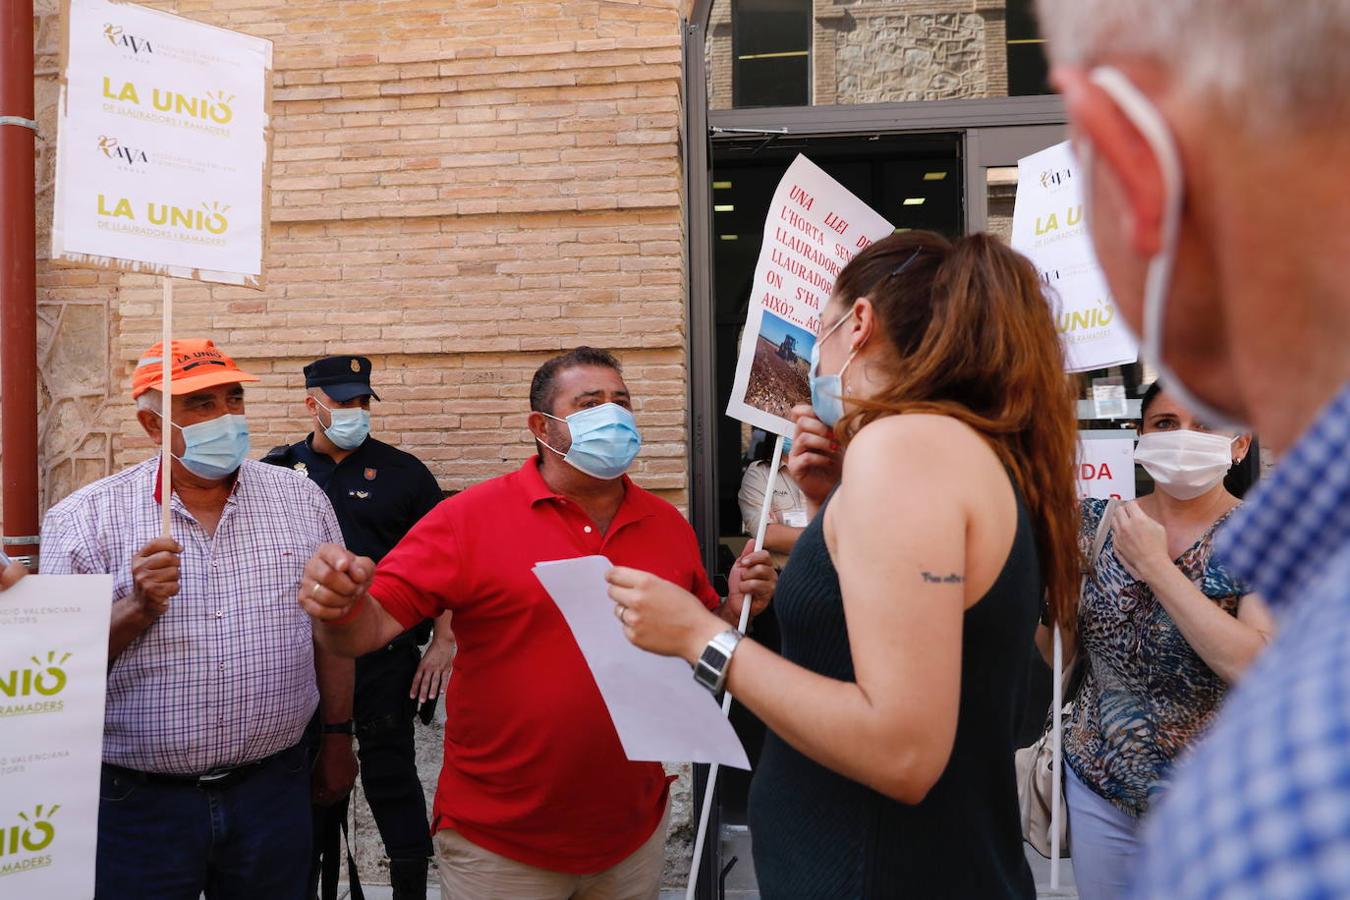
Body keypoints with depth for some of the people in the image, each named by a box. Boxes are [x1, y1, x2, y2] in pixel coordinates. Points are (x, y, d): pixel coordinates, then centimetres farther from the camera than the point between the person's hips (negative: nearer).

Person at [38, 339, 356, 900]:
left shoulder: (302, 500, 1)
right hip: (139, 804, -2)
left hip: (273, 787, 2)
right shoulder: (85, 518, -5)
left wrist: (338, 738, 9)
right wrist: (138, 609, -20)